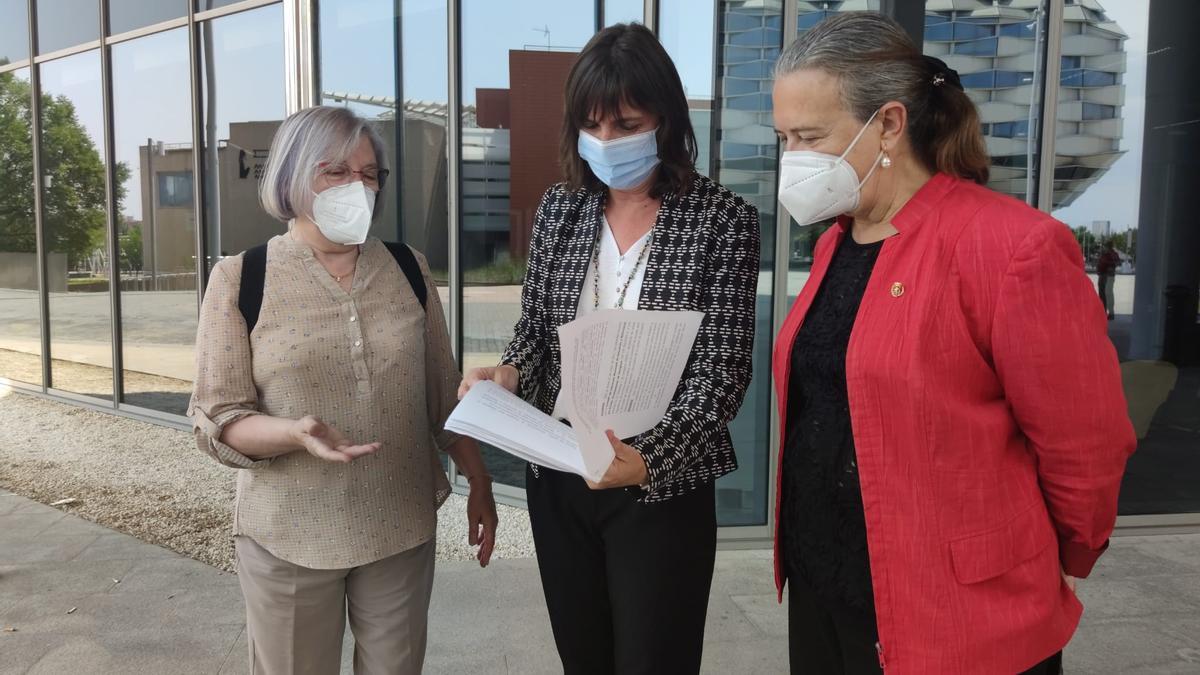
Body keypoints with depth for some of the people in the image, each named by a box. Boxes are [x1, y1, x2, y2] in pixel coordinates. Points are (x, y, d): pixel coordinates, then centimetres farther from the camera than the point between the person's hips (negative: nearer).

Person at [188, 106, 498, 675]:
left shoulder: (408, 270, 3)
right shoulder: (240, 279, -6)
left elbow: (444, 394, 8)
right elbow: (216, 421, -8)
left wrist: (478, 484, 7)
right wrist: (296, 433, -26)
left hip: (402, 526, 3)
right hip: (289, 537, -2)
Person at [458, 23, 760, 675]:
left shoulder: (722, 218, -9)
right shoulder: (559, 207, 3)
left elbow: (722, 368, -12)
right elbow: (534, 325, 11)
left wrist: (648, 459, -26)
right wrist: (509, 371, -11)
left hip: (661, 488, -4)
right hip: (556, 476, 4)